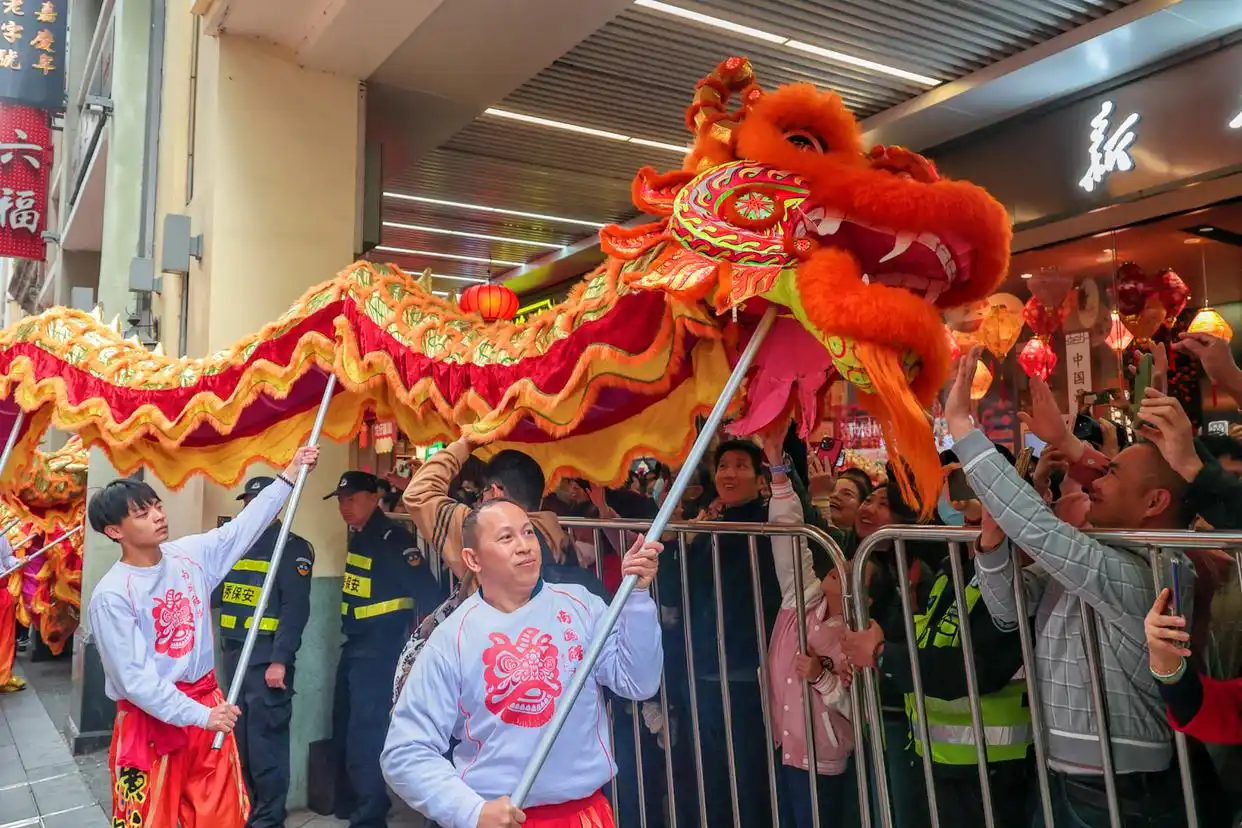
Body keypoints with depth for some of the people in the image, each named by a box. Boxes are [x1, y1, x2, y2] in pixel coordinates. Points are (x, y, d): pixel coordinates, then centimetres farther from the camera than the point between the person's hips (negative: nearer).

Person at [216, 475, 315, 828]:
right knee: (241, 739, 13)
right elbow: (219, 593, 22)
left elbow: (295, 608, -14)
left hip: (267, 657, -7)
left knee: (265, 741, -4)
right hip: (234, 654, 7)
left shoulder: (293, 548, -6)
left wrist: (280, 660, -19)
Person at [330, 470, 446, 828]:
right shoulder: (358, 535, 9)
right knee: (343, 731, 19)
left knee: (365, 736, -7)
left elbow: (427, 591, -23)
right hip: (354, 646, 9)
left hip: (380, 649, -9)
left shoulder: (391, 537, -17)